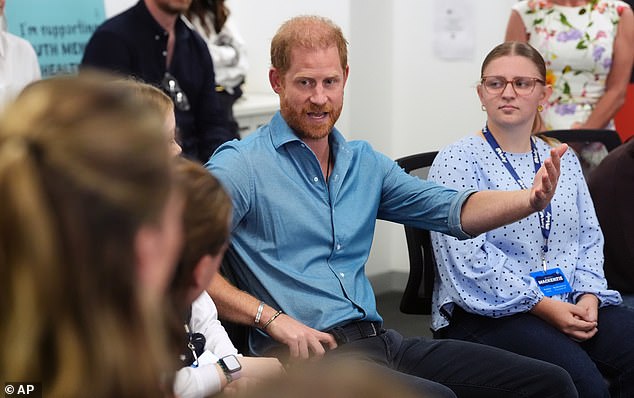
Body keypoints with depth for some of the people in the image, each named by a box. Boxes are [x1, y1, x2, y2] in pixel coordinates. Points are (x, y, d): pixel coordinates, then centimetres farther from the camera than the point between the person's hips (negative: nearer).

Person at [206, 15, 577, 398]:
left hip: (381, 338, 7)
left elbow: (454, 210, 12)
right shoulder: (241, 165, -2)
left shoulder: (365, 163, 18)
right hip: (306, 352, -6)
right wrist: (272, 318, -19)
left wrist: (531, 199, -6)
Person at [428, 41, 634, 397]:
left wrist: (588, 295, -4)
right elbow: (469, 258, -12)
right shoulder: (456, 161, -2)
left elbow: (589, 238, 16)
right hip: (487, 312, -6)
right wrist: (544, 306, -15)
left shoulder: (563, 161, 18)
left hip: (571, 305, 6)